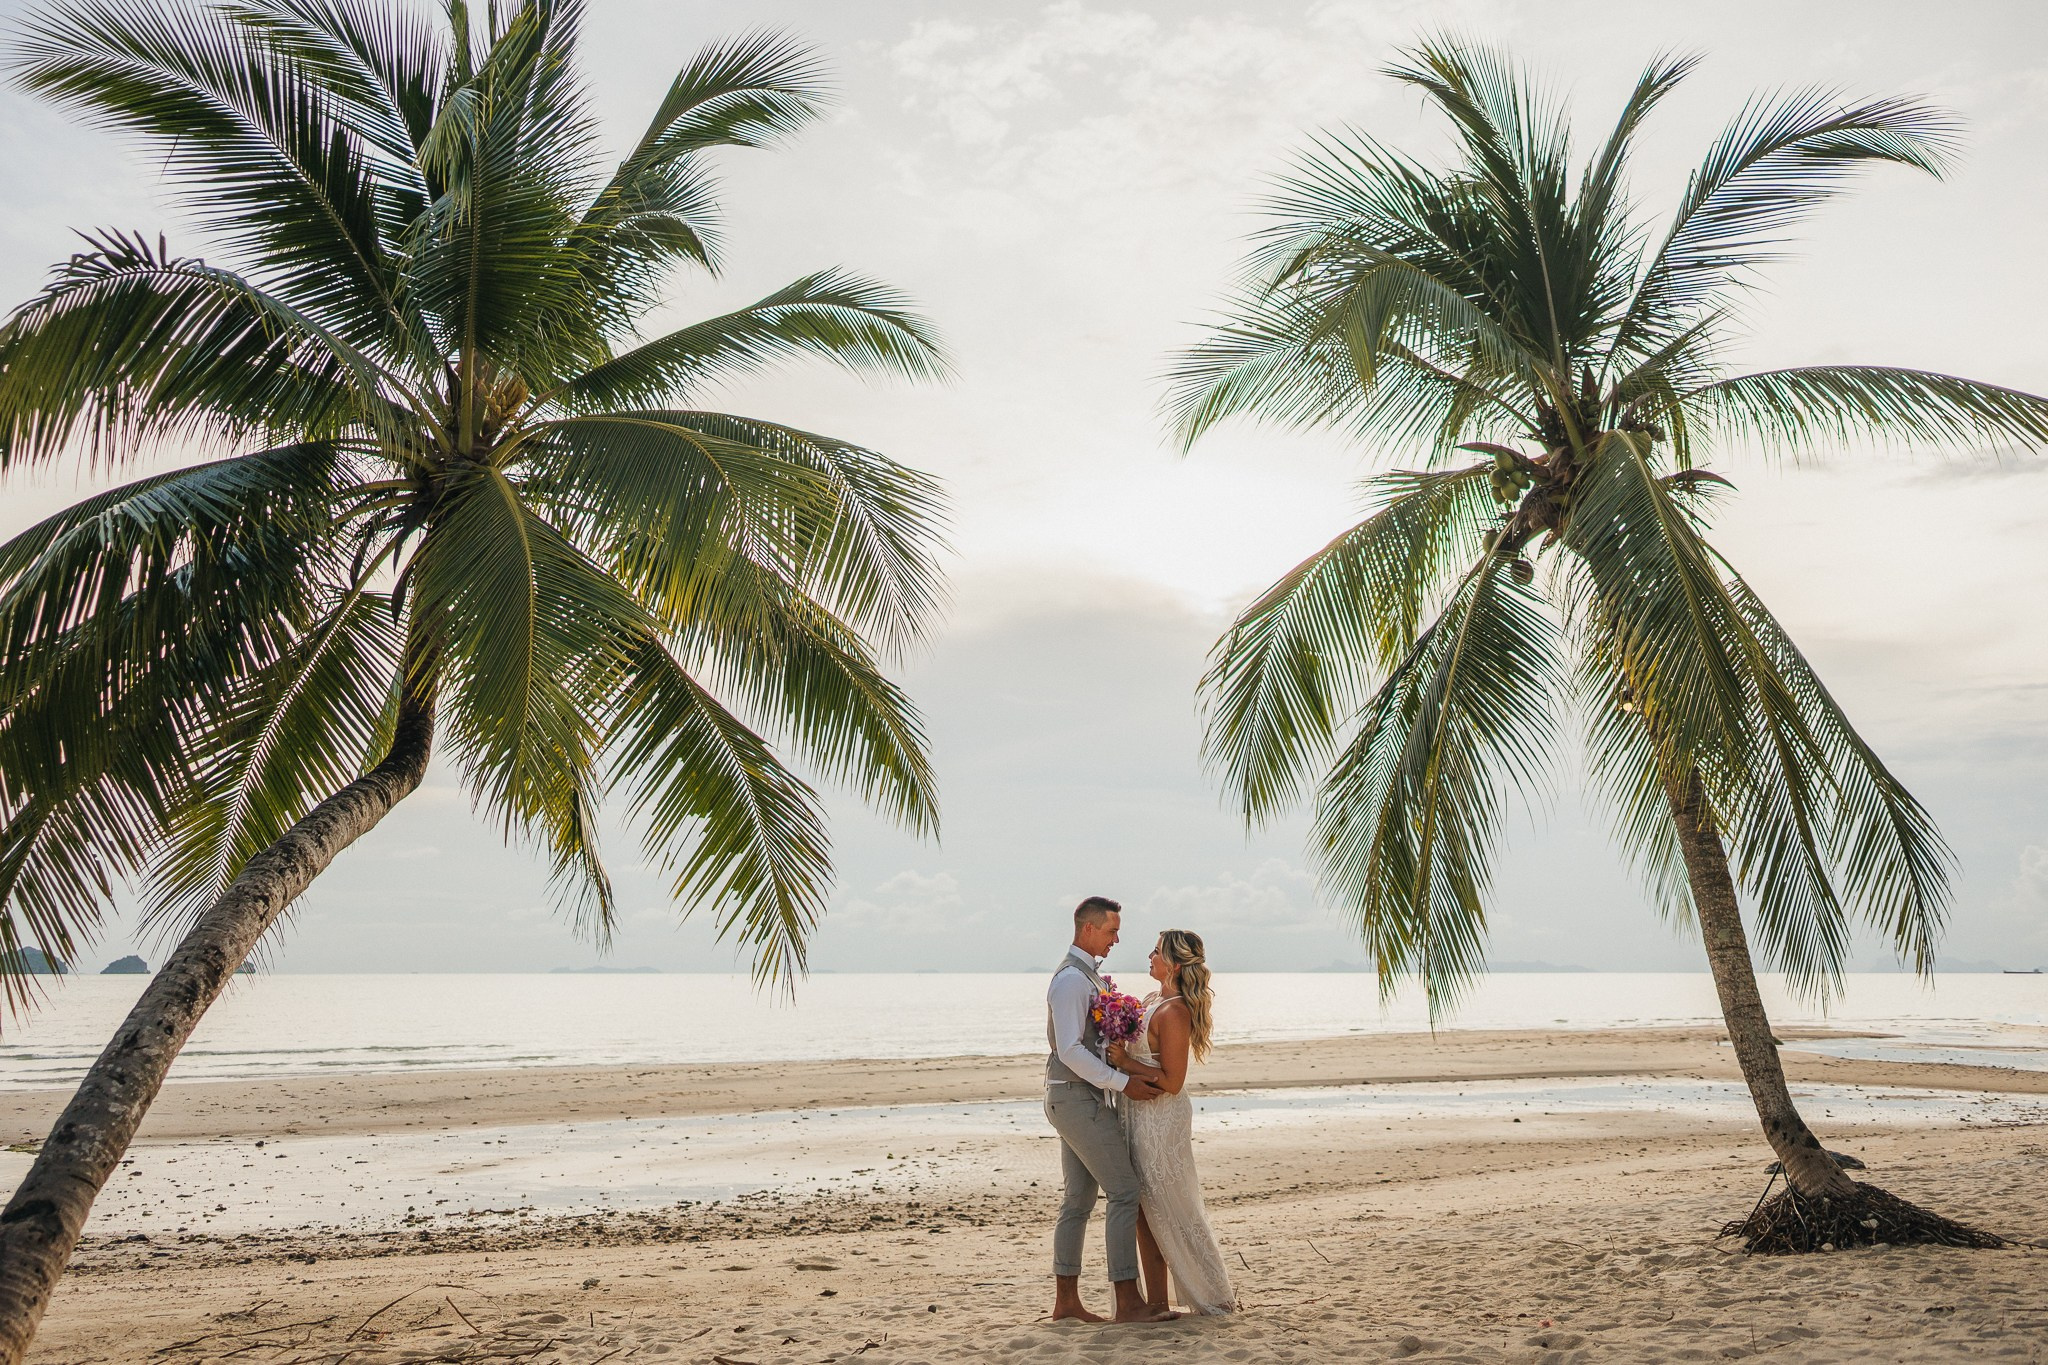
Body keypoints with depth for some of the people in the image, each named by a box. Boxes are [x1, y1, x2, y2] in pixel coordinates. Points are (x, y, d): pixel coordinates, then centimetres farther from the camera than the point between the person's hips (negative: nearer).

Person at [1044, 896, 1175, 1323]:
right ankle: (1128, 1301, -3)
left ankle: (1066, 1300, 15)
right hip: (1079, 1099, -10)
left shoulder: (1089, 975, 16)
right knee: (1124, 1192, -7)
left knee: (1079, 1200, 11)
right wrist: (1122, 1083, -21)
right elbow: (1071, 1051, -23)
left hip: (1077, 1100, 10)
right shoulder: (1072, 979, -17)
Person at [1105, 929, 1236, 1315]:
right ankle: (1156, 1301, 21)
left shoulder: (1174, 1012, -19)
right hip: (1142, 1117, 9)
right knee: (1146, 1212, 12)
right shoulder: (1152, 999, 10)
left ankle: (1213, 1298, 16)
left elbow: (1172, 1081, -21)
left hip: (1162, 1119, -9)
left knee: (1170, 1211, 2)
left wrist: (1125, 1062, -20)